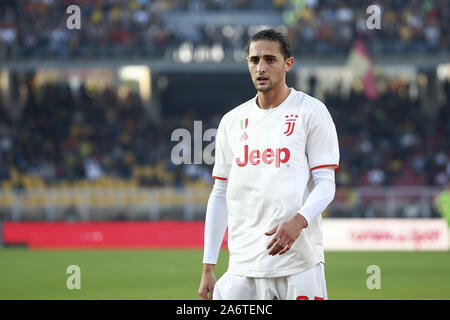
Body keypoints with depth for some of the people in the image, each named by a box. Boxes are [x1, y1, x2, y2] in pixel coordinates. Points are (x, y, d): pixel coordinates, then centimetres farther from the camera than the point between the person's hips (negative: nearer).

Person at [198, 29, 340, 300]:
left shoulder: (312, 112, 2)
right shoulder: (232, 121, 14)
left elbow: (325, 183, -3)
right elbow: (221, 195, 16)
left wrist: (298, 221, -24)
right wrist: (208, 267, 10)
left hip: (299, 263, -4)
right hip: (243, 266, 4)